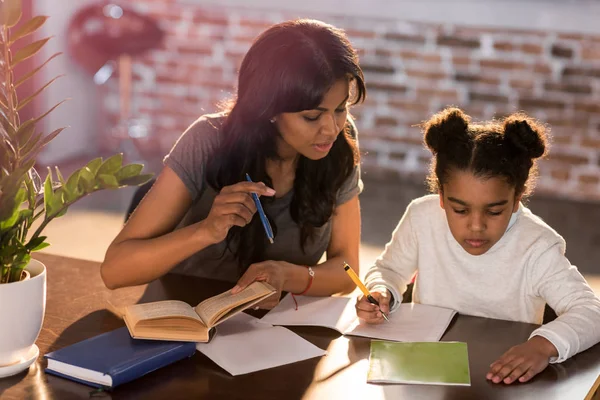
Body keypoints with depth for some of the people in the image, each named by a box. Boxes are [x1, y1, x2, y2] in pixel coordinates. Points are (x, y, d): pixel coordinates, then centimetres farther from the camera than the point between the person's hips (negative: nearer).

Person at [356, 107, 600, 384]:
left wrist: (544, 345, -38)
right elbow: (389, 270, 10)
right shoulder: (422, 218, -7)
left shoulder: (537, 248, -15)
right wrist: (381, 294, -13)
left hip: (503, 380, -1)